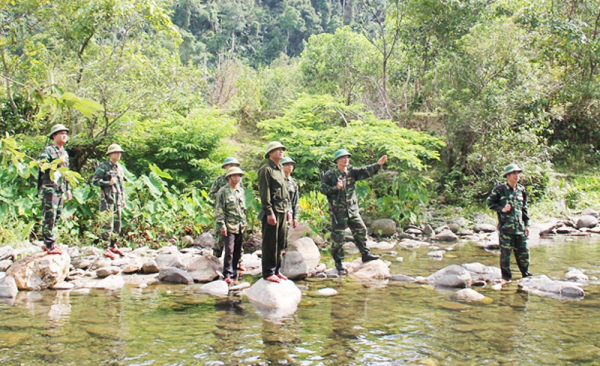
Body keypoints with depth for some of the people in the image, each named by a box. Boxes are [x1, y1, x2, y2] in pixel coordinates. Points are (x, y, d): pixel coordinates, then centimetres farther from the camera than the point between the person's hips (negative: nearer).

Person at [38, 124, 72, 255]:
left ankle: (49, 242, 18)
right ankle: (50, 245, -5)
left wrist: (68, 189, 22)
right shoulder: (47, 150, -7)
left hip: (60, 189, 8)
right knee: (49, 217, -8)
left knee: (56, 217, 10)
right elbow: (43, 168, -17)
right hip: (49, 188, -8)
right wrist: (57, 163, -23)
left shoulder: (64, 153, 18)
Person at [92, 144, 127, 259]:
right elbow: (94, 181, -10)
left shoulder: (120, 167, 15)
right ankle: (106, 249, -5)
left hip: (117, 200, 7)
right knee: (108, 224, -8)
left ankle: (113, 246, 22)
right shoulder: (103, 166, -7)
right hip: (108, 199, -7)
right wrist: (108, 183, -17)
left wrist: (123, 199, 18)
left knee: (117, 224, 11)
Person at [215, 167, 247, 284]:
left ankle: (234, 272, 18)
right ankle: (227, 274, -7)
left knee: (237, 251, 9)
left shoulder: (241, 191, 15)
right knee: (229, 251, -10)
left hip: (240, 227, 6)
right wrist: (222, 225, -12)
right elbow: (219, 210, -7)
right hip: (229, 226, -6)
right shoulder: (223, 191, -3)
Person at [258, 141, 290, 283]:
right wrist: (269, 212, -19)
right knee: (270, 244, -4)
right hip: (272, 212, -8)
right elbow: (264, 193, -15)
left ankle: (276, 270, 20)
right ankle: (268, 273, 2)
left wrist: (288, 210, 19)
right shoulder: (266, 170, -9)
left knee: (280, 244, 11)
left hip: (283, 211, 8)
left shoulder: (280, 170, 19)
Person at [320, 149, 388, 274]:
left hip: (352, 209, 5)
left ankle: (365, 254, 19)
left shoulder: (352, 172, 8)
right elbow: (323, 188, -6)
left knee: (361, 230, 6)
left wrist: (378, 164, -13)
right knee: (338, 236, -2)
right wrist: (335, 188, -19)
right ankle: (338, 262, 8)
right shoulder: (329, 175, -4)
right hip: (338, 211, -5)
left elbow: (365, 171, -1)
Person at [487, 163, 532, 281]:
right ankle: (506, 277, 12)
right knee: (505, 253, 1)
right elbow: (490, 203, 0)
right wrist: (501, 209, -15)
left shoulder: (521, 190, 12)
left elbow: (524, 208, 18)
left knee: (524, 252, 9)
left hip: (520, 227, 5)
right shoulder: (500, 189, -5)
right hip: (506, 227, -5)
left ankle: (526, 275, 25)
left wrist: (527, 224, 15)